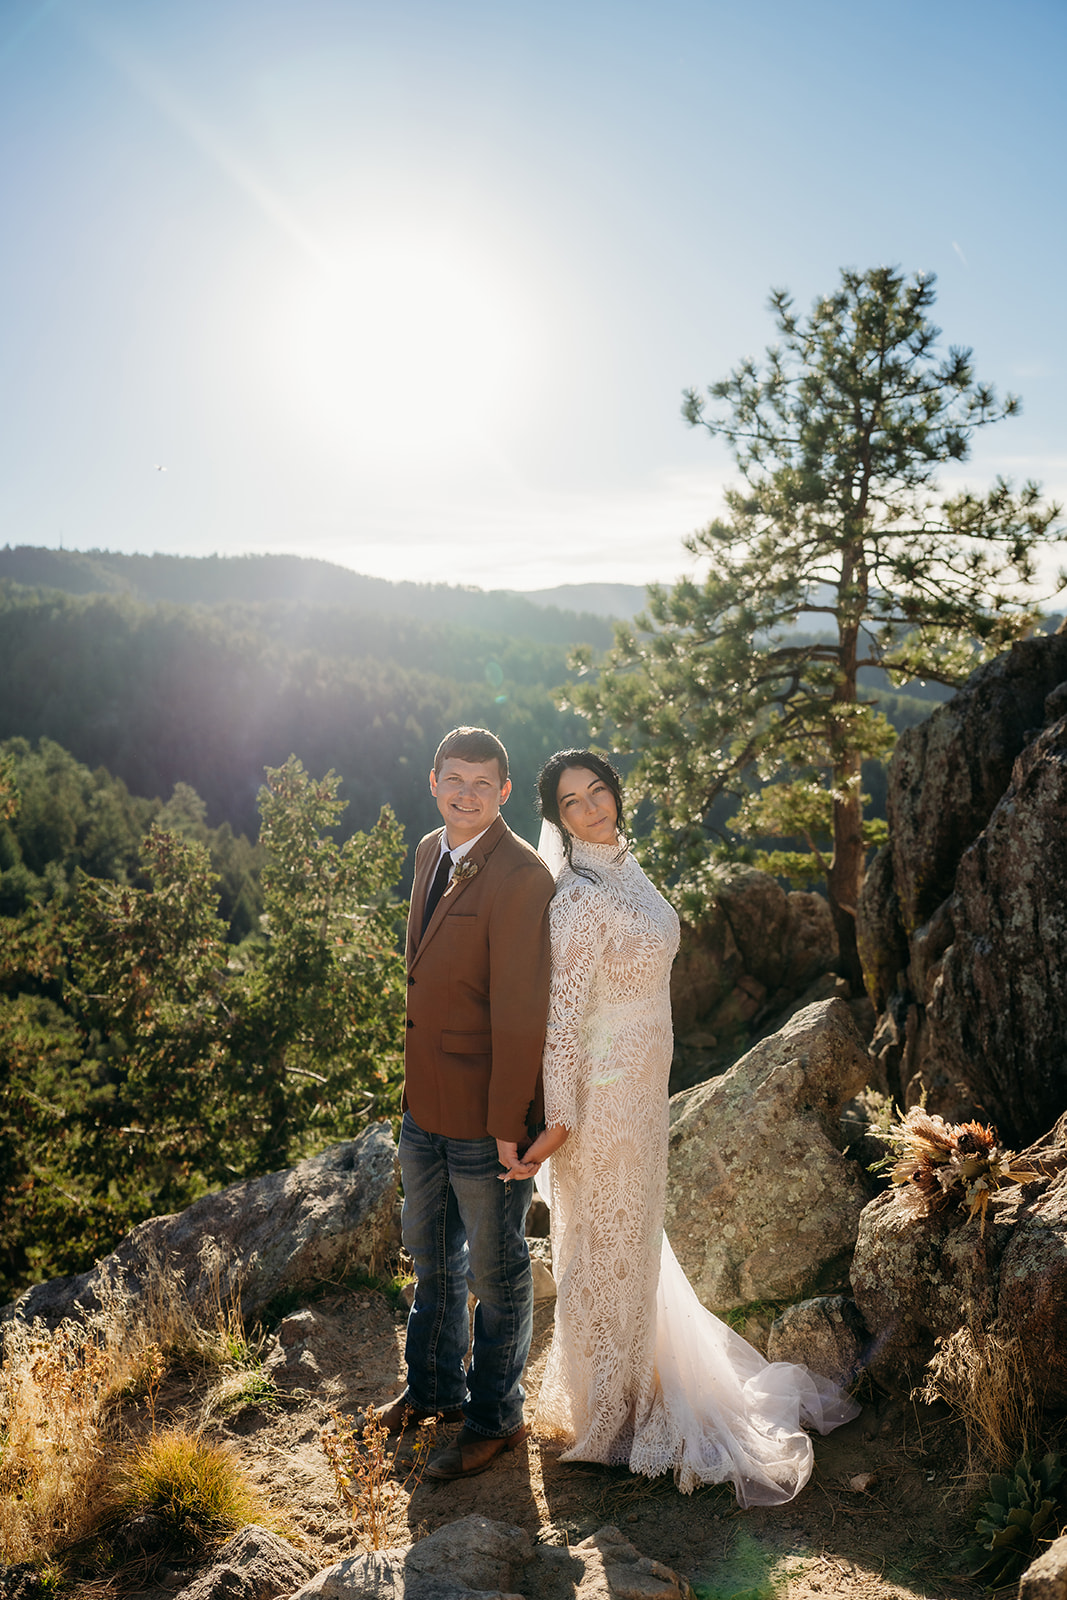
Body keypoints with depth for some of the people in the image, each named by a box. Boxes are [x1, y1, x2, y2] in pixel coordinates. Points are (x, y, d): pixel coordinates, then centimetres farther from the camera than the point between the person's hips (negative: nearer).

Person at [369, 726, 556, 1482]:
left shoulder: (522, 876, -22)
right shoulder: (430, 851, 4)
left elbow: (522, 1013, -21)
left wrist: (508, 1125, -18)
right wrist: (415, 1078, 17)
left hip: (486, 1117, -8)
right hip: (425, 1105, 8)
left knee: (495, 1271, 13)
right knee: (430, 1253, 26)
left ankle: (495, 1419, 35)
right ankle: (434, 1387, 49)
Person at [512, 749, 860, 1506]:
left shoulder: (626, 869, 3)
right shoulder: (580, 897, -25)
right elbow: (563, 1015, -23)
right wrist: (560, 1119, -20)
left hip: (644, 1083, 9)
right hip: (603, 1094, -9)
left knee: (638, 1238, 24)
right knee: (606, 1245, 9)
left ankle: (642, 1376, 46)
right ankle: (607, 1411, 31)